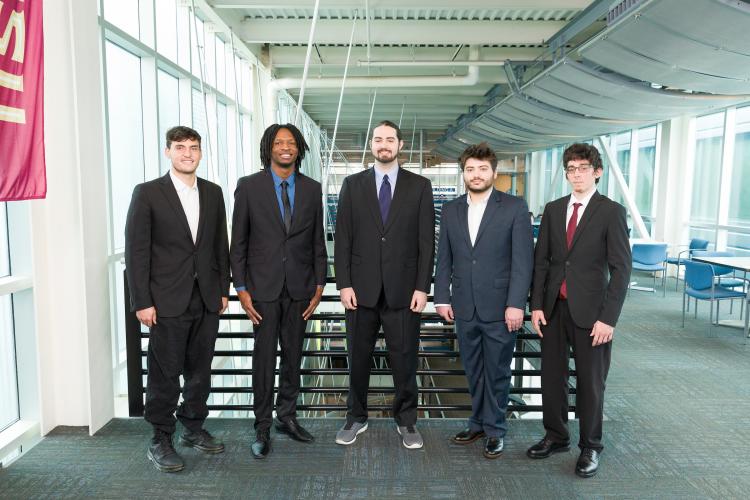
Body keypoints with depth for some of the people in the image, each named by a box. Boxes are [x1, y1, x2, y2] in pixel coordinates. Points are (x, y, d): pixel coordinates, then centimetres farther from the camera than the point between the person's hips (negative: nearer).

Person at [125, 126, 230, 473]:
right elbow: (136, 251, -6)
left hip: (207, 299, 4)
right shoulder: (147, 193, -4)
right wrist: (141, 302, -10)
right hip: (168, 301, -4)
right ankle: (160, 441, 19)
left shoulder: (213, 193, 9)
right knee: (165, 375, 4)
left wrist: (223, 289, 8)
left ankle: (193, 428, 30)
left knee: (200, 370, 14)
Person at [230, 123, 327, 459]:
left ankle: (287, 417, 29)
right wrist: (241, 288, -6)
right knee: (264, 357, 3)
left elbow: (318, 240, 8)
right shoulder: (249, 186, -1)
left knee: (293, 356, 12)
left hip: (300, 287, 3)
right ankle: (262, 428, 17)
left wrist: (319, 285, 2)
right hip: (263, 287, -2)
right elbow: (238, 242, -1)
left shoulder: (312, 189, 6)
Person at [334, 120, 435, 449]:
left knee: (404, 359, 7)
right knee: (358, 358, 11)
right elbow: (343, 237, 3)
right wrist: (344, 283, -4)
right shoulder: (353, 184, 6)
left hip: (403, 289, -1)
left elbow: (426, 241, 1)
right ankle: (356, 418, 29)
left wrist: (422, 287, -5)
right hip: (361, 288, 1)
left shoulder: (419, 186, 4)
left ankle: (406, 421, 25)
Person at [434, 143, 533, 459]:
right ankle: (478, 423, 31)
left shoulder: (514, 207, -4)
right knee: (473, 371, 15)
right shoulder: (450, 210, 8)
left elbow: (523, 259, -8)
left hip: (500, 308, -3)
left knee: (497, 372, 8)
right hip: (465, 308, 4)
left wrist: (516, 304, -13)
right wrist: (442, 298, 3)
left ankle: (494, 430, 24)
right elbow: (444, 258, 9)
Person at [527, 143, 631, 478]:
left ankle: (590, 447, 25)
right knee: (552, 375, 12)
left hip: (589, 311, -4)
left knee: (590, 381, 7)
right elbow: (541, 260, 8)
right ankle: (555, 437, 30)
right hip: (553, 307, 4)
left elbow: (621, 269, -7)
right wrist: (536, 305, 1)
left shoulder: (611, 212, -4)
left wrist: (608, 317, -13)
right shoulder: (553, 209, 8)